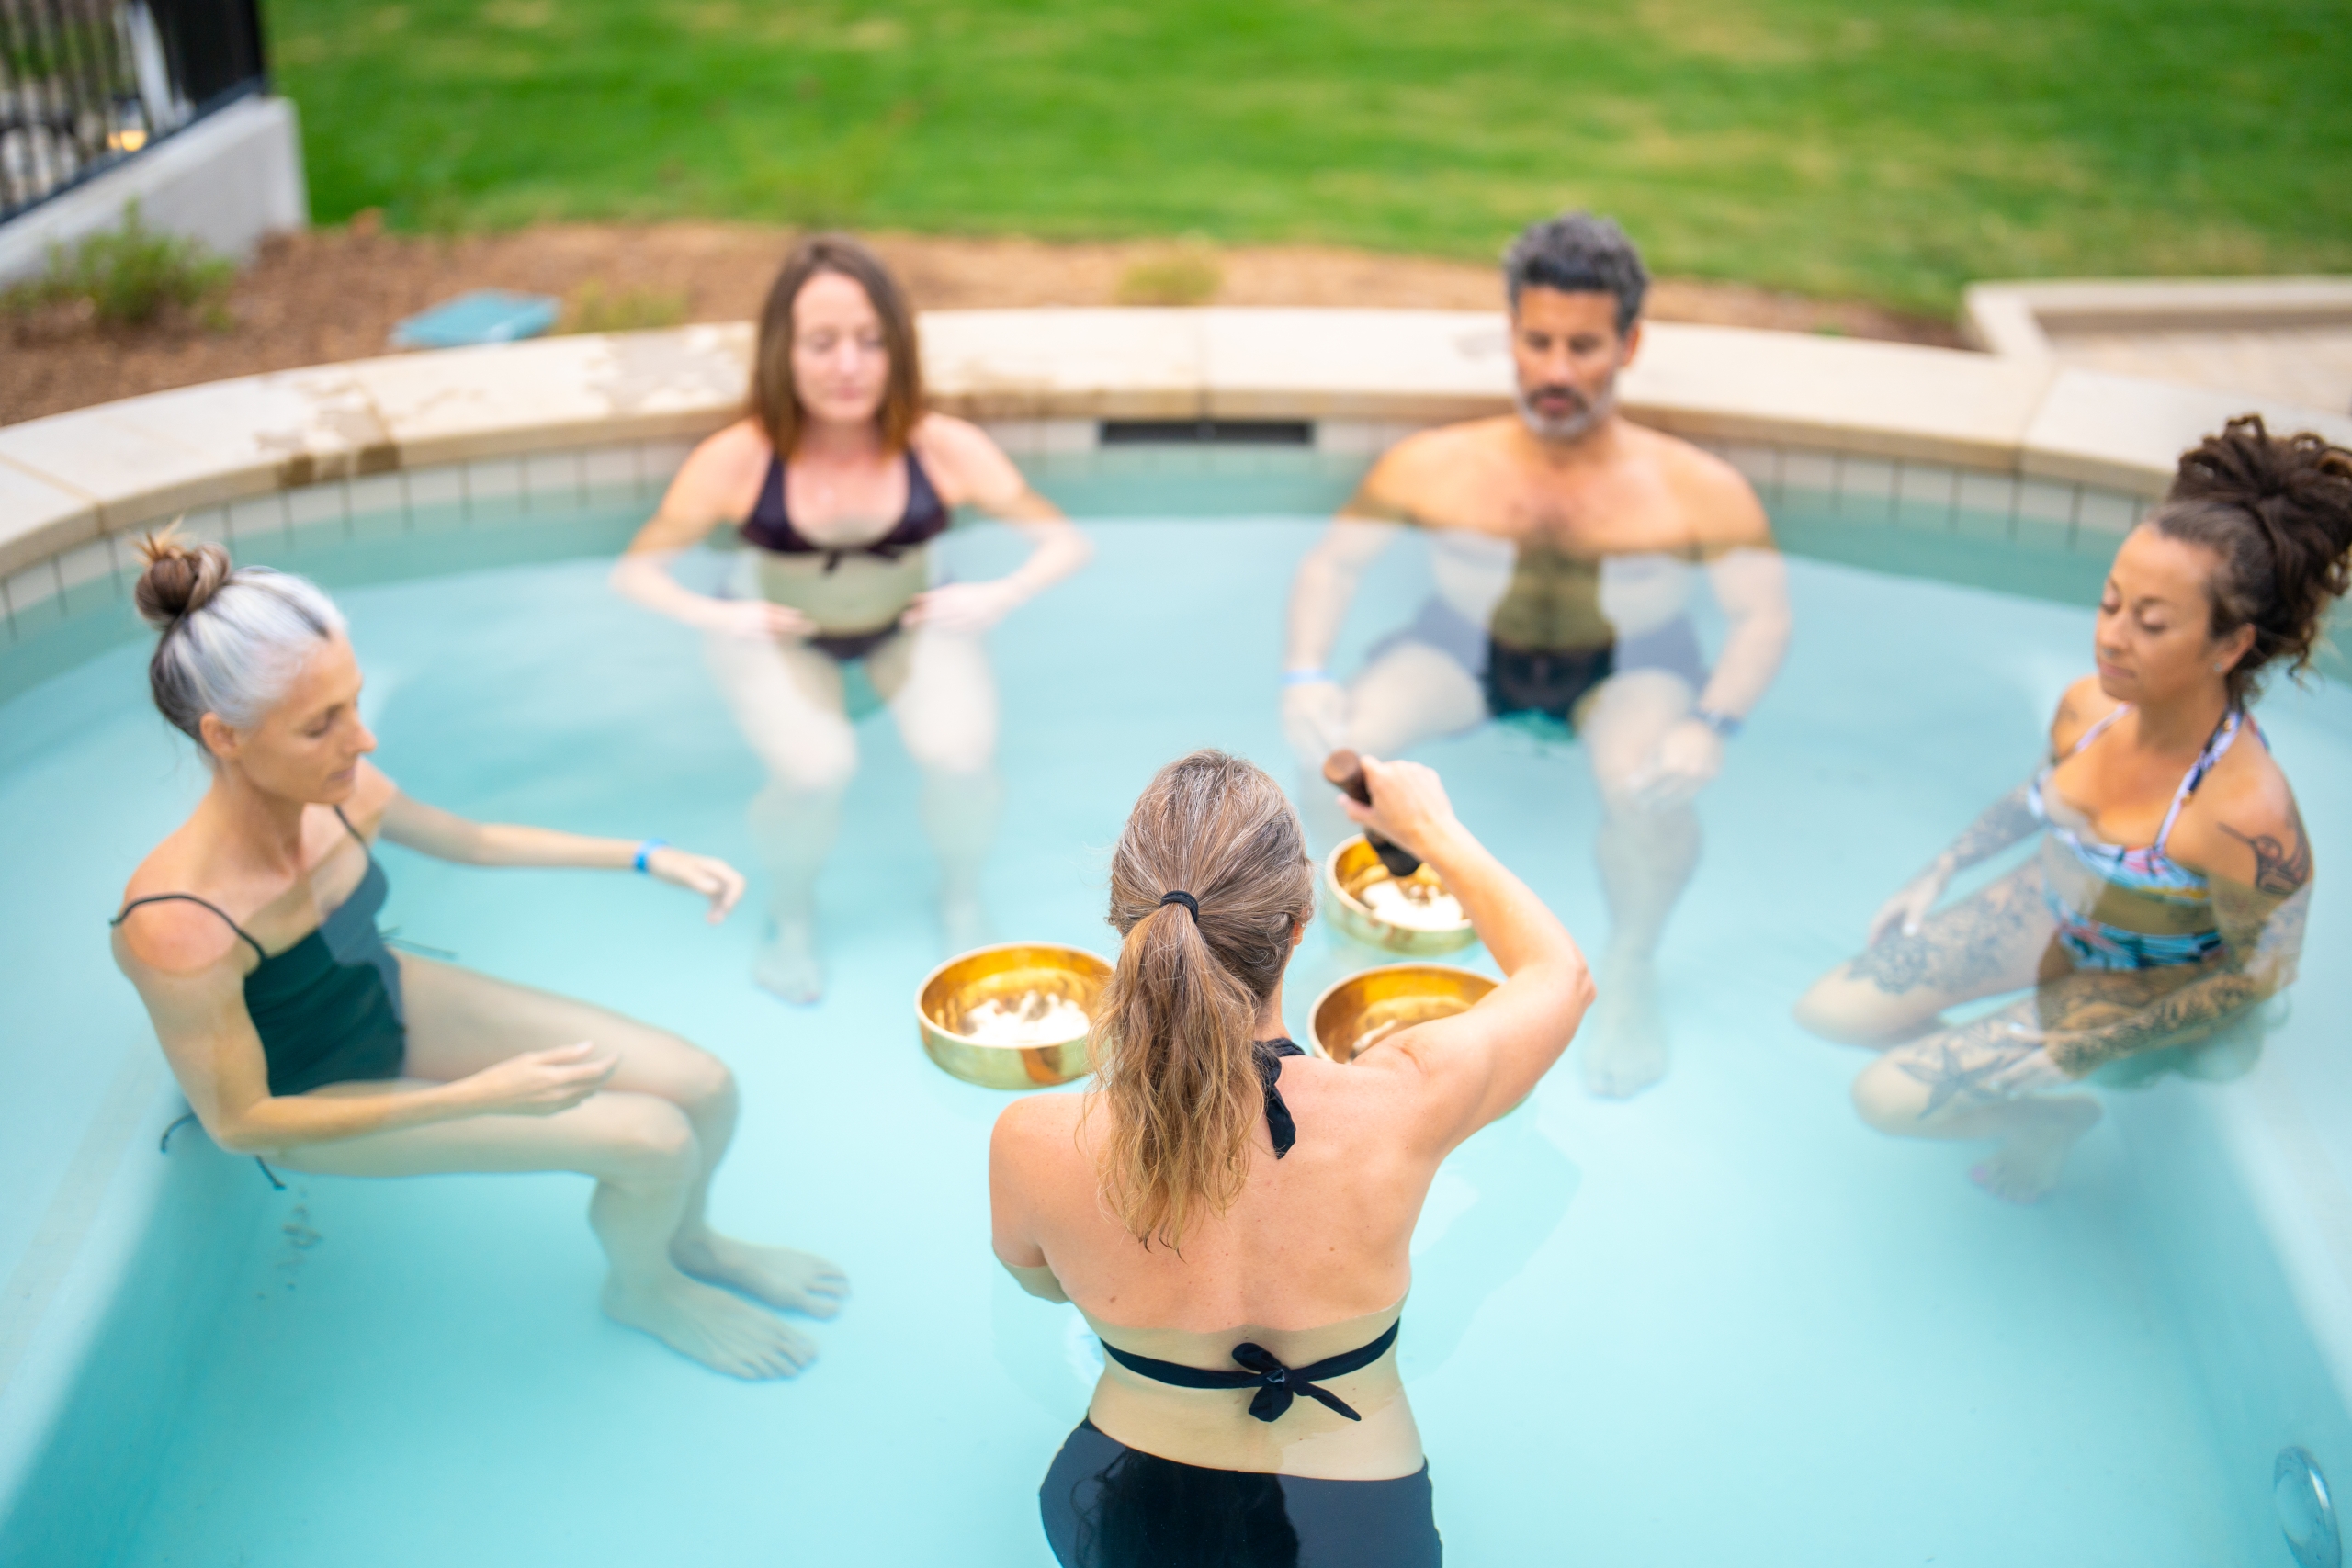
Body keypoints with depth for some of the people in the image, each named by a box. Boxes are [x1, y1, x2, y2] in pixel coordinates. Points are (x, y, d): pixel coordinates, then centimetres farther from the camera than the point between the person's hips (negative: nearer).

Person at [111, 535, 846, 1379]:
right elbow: (239, 1123, -26)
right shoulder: (180, 930, -40)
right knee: (656, 1143, -13)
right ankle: (642, 1291, 22)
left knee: (706, 1089, 0)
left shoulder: (339, 795, -21)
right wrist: (484, 1095, -30)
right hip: (313, 1104, -6)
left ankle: (690, 1244, 35)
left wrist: (648, 858, -2)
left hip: (394, 1001, 6)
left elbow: (469, 839, 2)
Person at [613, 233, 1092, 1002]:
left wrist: (1005, 593, -31)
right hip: (778, 634, -1)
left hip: (913, 622, 1)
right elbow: (635, 568, -15)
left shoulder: (944, 449, -25)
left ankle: (961, 899, 11)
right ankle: (790, 915, 8)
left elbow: (1067, 543, -14)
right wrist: (711, 616, -31)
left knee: (961, 753, -24)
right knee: (814, 769, -27)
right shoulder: (737, 461, -27)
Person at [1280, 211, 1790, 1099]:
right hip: (1465, 654, 2)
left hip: (1631, 669, -1)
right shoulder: (1433, 467, -10)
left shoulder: (1696, 489, -15)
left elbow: (1763, 615, -17)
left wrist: (1709, 728, -35)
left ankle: (1629, 971, -4)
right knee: (1333, 751, -26)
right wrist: (1306, 677, -25)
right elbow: (1332, 563, -6)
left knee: (1646, 791, -36)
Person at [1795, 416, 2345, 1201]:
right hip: (2045, 915, 6)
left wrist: (2073, 1055, -19)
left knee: (1889, 1098, -11)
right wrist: (1938, 874, 3)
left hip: (2135, 988, -6)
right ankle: (1979, 1060, 25)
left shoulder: (2249, 816, -37)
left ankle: (2053, 1117, 17)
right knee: (1828, 1012, 3)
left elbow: (2260, 975, -20)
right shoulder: (2088, 707, -19)